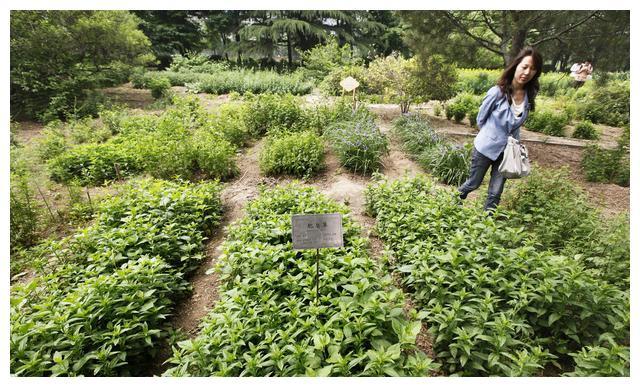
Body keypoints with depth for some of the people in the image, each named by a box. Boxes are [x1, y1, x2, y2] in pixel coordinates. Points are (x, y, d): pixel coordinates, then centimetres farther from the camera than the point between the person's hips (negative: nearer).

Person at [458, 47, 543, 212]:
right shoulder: (497, 92, -19)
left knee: (495, 193, 7)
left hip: (506, 151, 4)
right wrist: (491, 135, 5)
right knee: (473, 183, 14)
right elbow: (481, 119, -5)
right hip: (486, 147, -3)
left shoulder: (529, 96, -7)